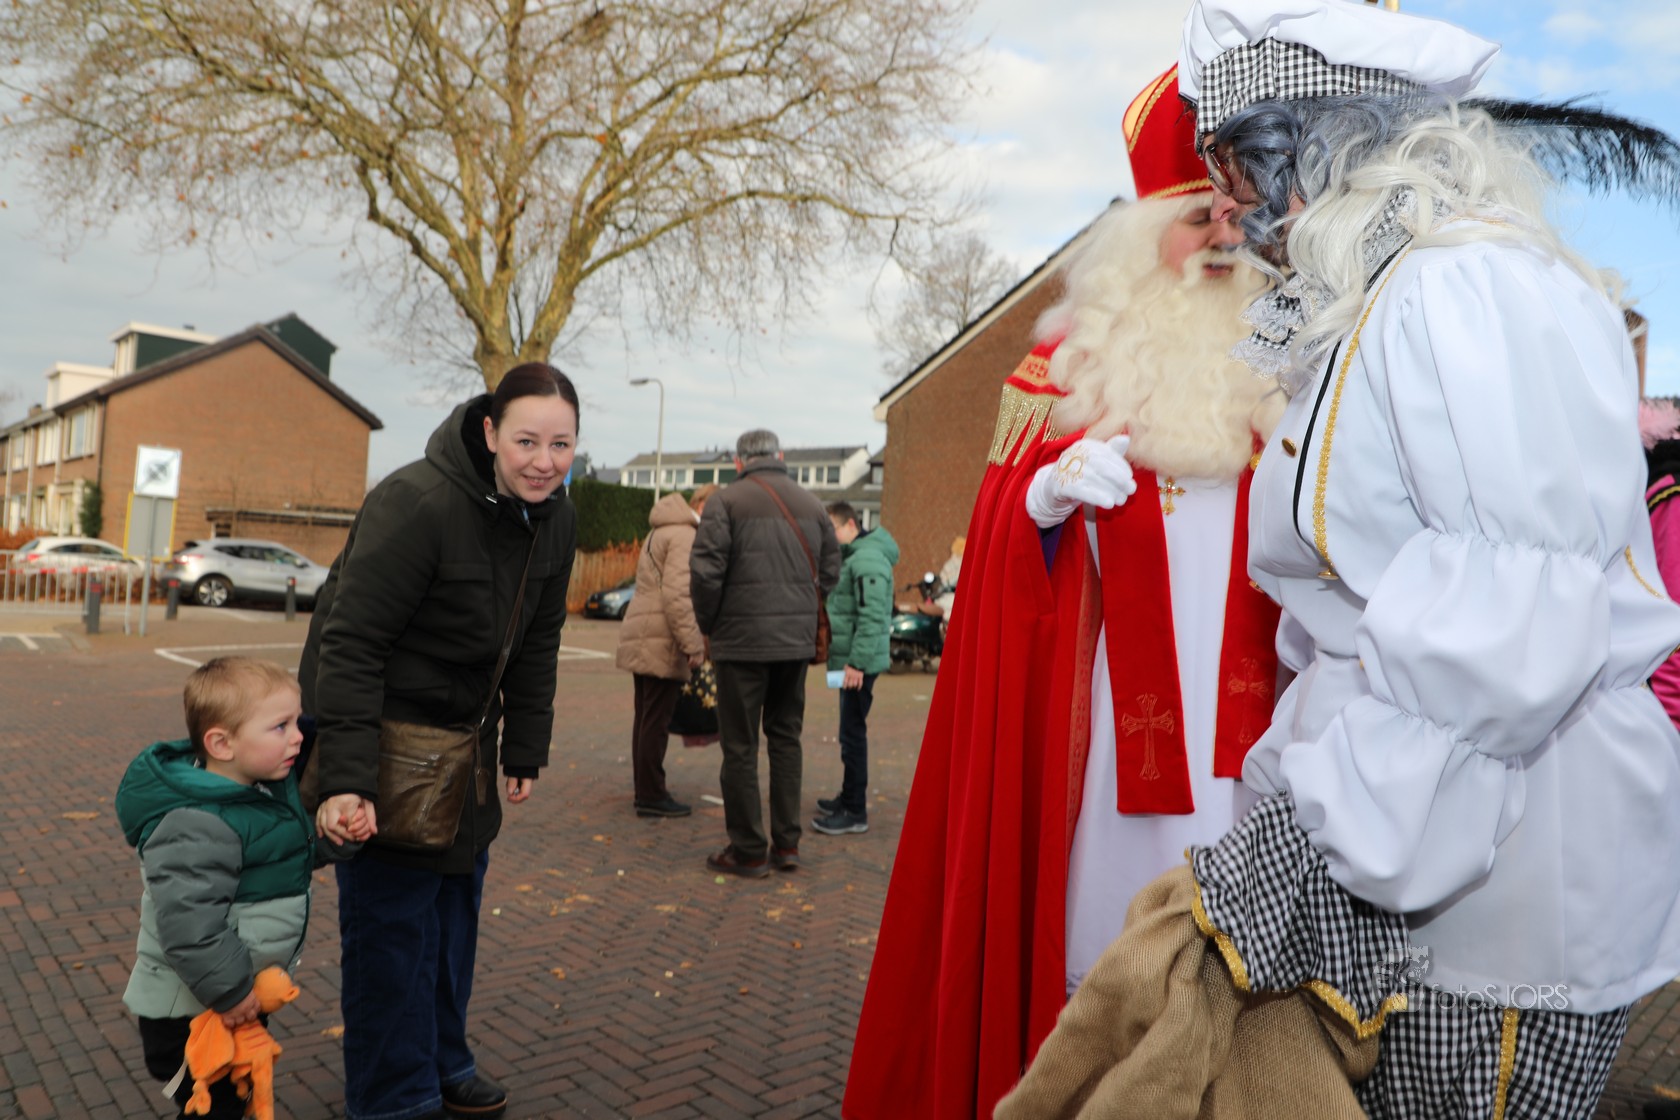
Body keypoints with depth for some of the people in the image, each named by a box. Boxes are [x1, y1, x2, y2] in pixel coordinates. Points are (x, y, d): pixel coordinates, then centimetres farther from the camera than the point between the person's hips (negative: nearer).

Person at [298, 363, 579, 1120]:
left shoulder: (555, 520, -3)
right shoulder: (416, 504, -26)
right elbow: (349, 642, -26)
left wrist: (525, 750, 8)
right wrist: (346, 780, -30)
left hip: (461, 732, 8)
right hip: (380, 729, -8)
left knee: (456, 894, 18)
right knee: (391, 915, -2)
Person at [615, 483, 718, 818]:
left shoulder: (660, 532, 20)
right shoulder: (686, 536, -12)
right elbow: (677, 595, -21)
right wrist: (693, 646, -19)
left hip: (643, 640, 10)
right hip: (662, 643, -10)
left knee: (646, 719, 14)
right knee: (656, 722, -4)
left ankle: (645, 791, 21)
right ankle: (651, 796, 2)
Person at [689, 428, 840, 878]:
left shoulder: (727, 500, -6)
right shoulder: (811, 504, 10)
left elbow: (706, 571, -12)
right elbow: (830, 570, 12)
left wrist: (708, 624, 2)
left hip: (743, 639, -5)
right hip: (798, 641, 5)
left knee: (741, 745, 3)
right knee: (786, 737, 15)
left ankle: (748, 850, 9)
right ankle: (786, 842, 18)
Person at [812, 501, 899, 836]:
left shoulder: (868, 559, -16)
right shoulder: (850, 557, 17)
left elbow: (872, 617, -22)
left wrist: (857, 662, -22)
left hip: (860, 664, -10)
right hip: (848, 661, 10)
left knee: (852, 733, -5)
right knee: (850, 731, 17)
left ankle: (854, 811, 2)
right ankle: (849, 797, 28)